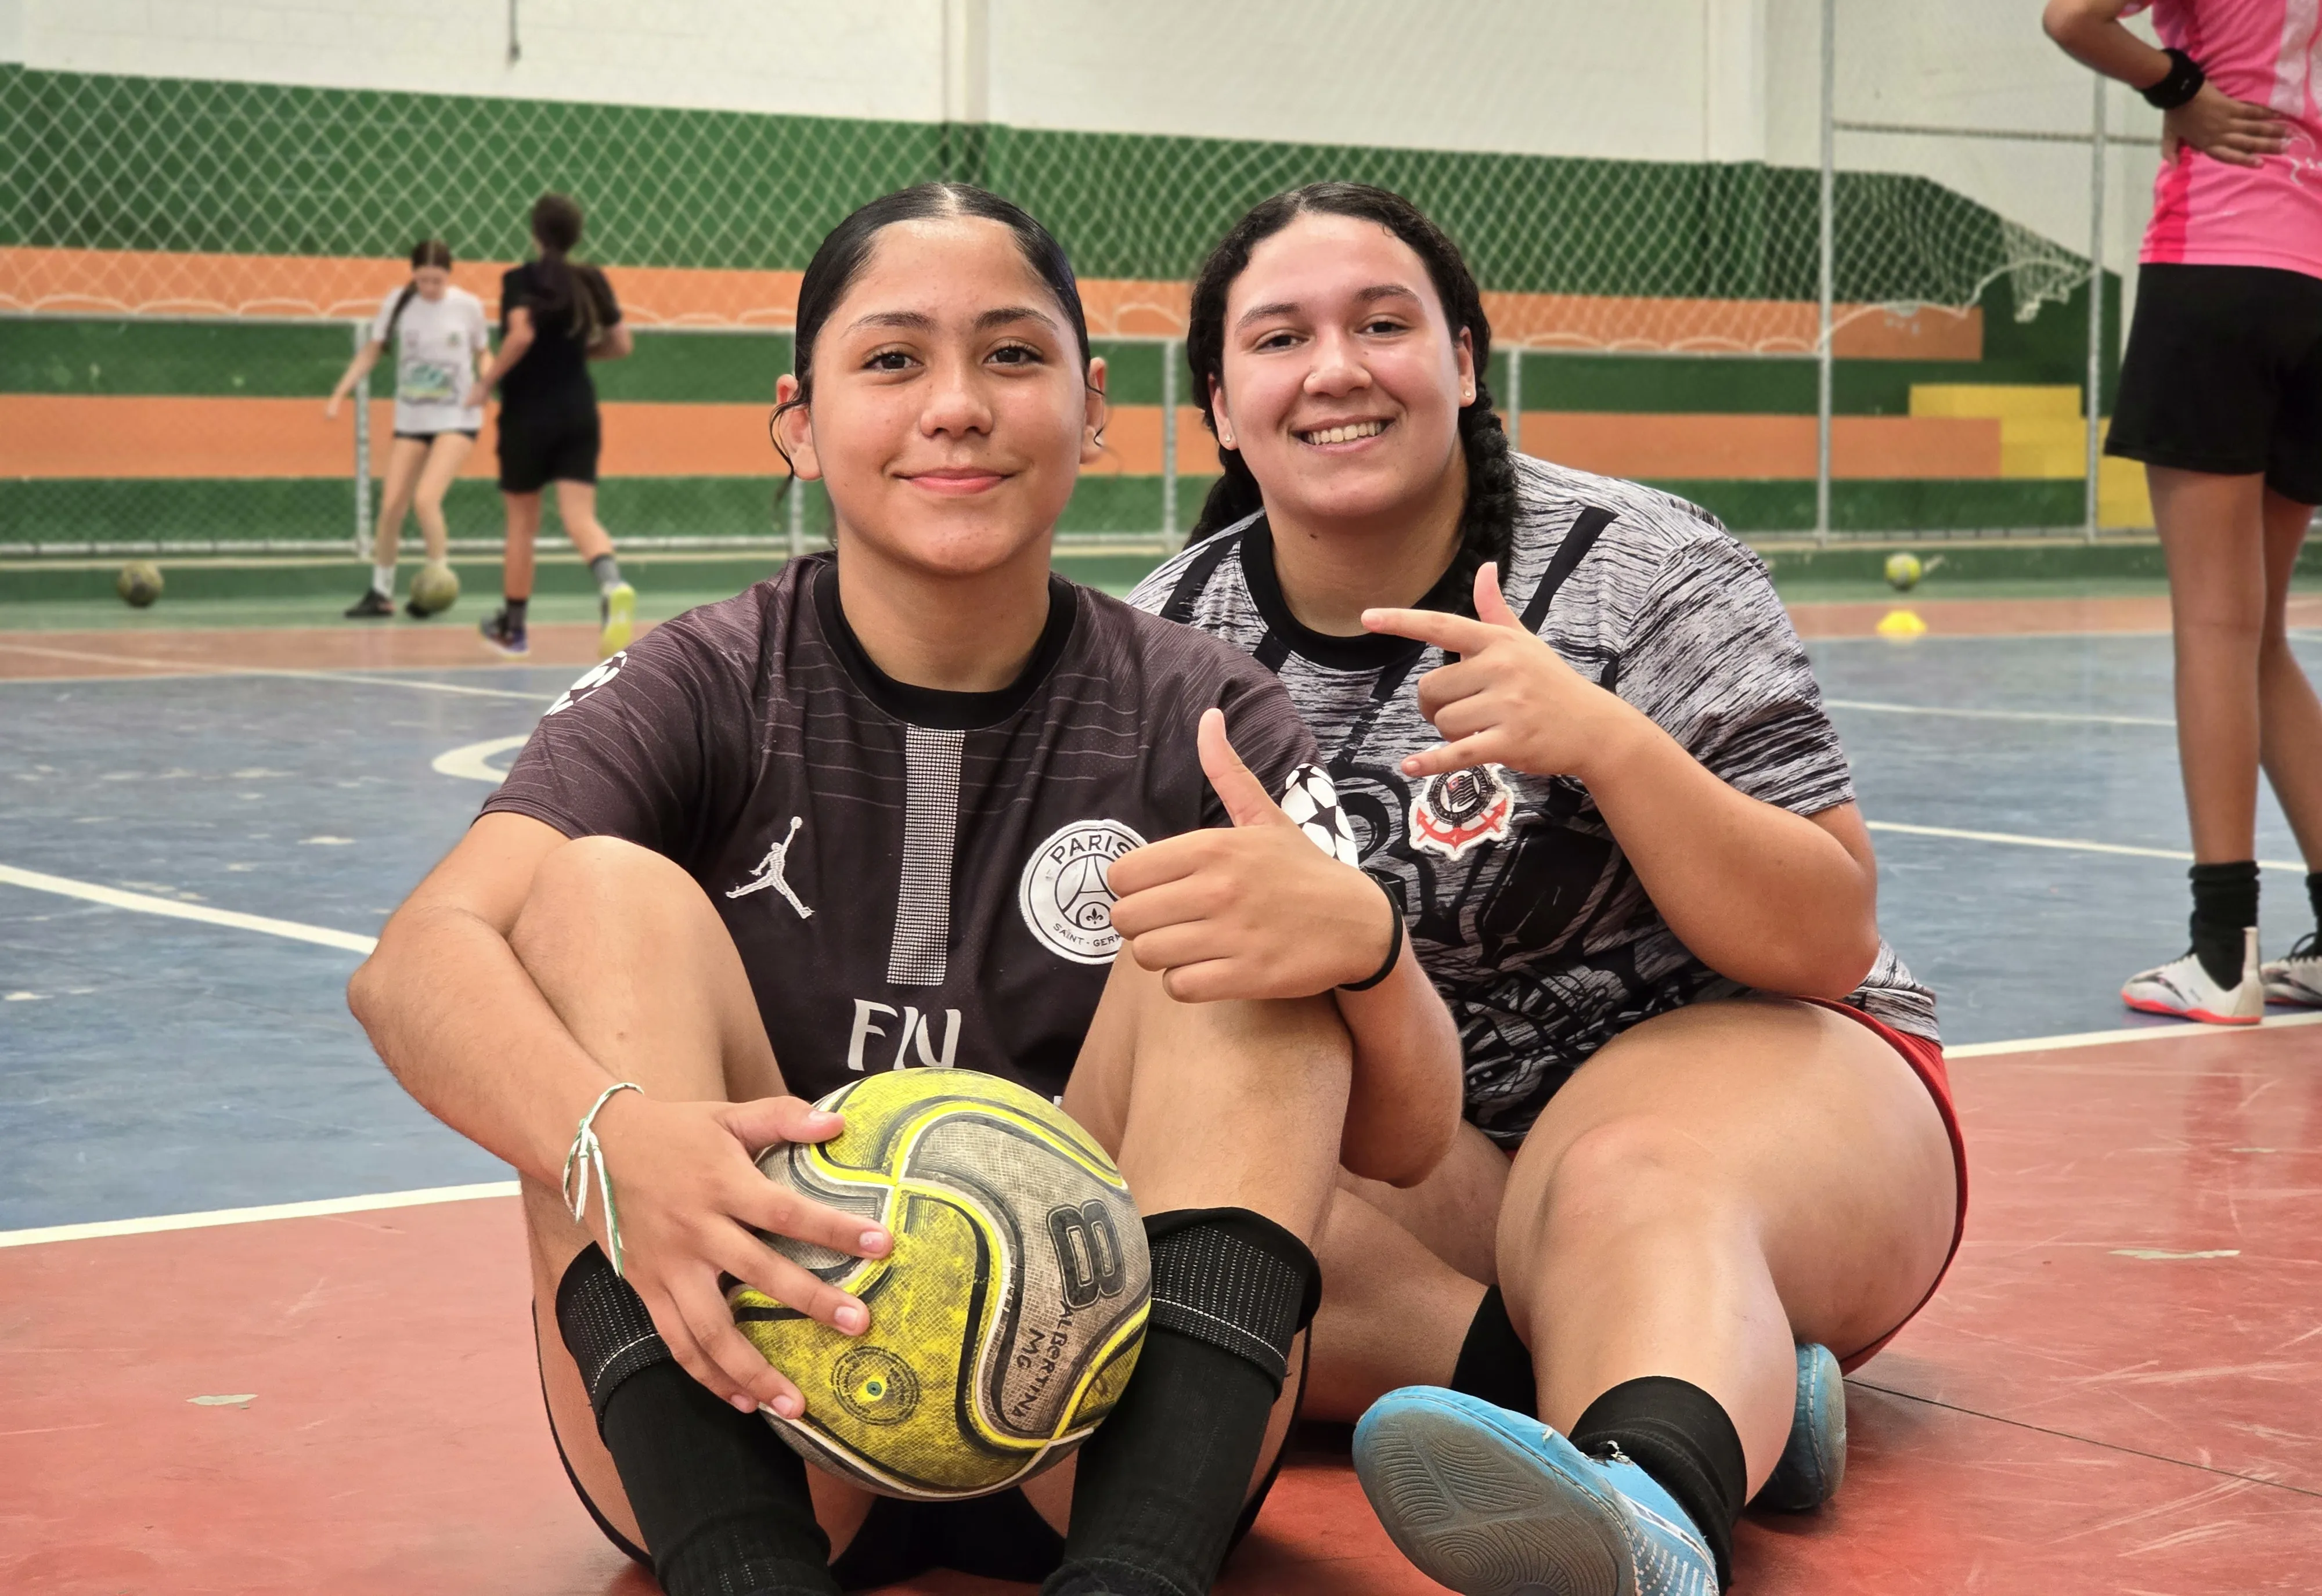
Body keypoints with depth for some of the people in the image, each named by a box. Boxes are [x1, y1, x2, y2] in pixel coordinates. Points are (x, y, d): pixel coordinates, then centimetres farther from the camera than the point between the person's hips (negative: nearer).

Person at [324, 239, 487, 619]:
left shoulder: (468, 306, -6)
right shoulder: (398, 303, -3)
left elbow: (483, 354, 7)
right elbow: (371, 352, 5)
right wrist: (340, 394, -4)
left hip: (457, 420, -3)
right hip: (410, 420, 3)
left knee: (426, 499, -20)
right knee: (391, 506, -1)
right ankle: (381, 594, 15)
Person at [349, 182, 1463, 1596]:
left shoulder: (1197, 718, 4)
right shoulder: (710, 691, 1)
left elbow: (1405, 1146, -3)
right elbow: (415, 961, -18)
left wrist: (1365, 944, -27)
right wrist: (612, 1137, -41)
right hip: (747, 1416, 0)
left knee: (1227, 928, -17)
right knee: (607, 891, -17)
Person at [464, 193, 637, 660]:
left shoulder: (521, 280, -8)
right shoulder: (591, 281, 7)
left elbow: (521, 335, -24)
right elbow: (621, 343, 9)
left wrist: (486, 383, -13)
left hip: (527, 414, -3)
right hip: (579, 413, 3)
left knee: (522, 523, 12)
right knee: (580, 516, -6)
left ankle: (512, 626, 24)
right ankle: (613, 584, -38)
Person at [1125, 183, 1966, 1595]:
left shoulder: (1647, 576, -7)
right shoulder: (1172, 636, 3)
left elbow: (1829, 946, -11)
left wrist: (1607, 741, -27)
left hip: (1738, 1068, -3)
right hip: (1410, 1147, 4)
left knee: (1637, 1191, -40)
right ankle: (1726, 1393, -37)